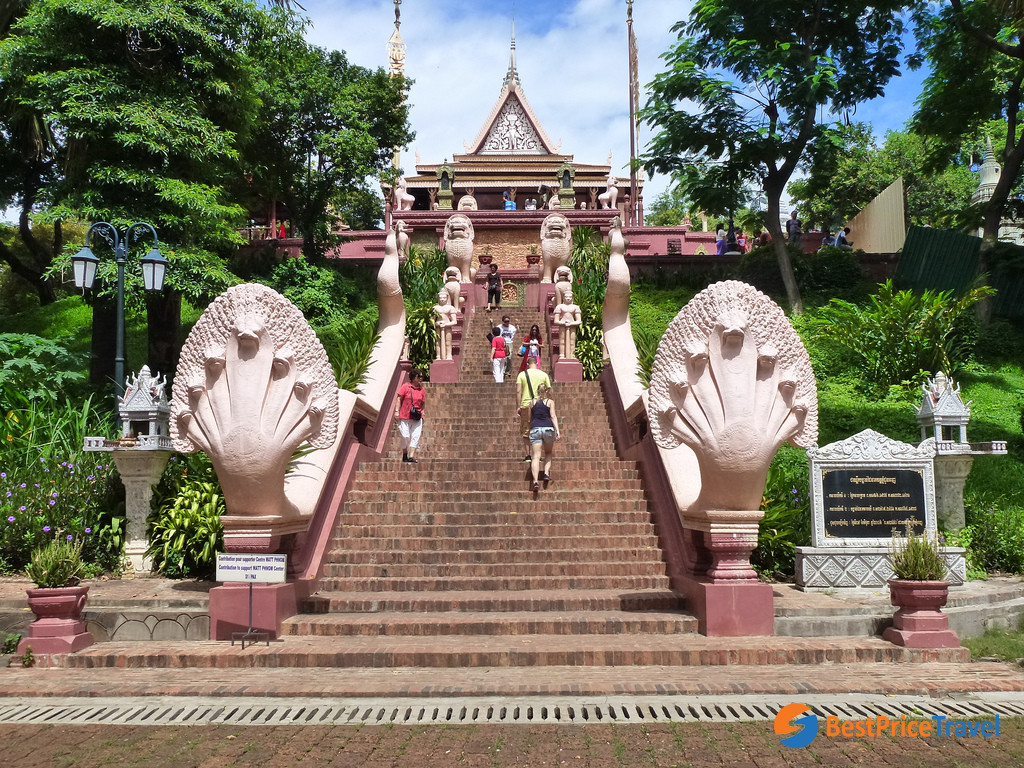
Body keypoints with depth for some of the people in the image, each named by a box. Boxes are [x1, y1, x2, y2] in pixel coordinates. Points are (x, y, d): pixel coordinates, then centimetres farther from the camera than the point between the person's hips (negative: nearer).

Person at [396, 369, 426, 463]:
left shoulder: (422, 390, 9)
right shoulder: (405, 387, -2)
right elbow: (399, 399, -1)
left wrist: (421, 414, 9)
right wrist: (397, 411, -8)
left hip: (417, 418, 3)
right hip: (405, 417, -3)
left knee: (415, 436, -7)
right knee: (405, 436, 1)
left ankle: (411, 456, -7)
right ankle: (405, 455, 22)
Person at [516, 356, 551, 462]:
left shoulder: (522, 374, 3)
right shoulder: (543, 375, 5)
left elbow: (518, 391, -4)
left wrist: (518, 406, -1)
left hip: (526, 405, -1)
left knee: (525, 432, 8)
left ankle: (528, 455, 5)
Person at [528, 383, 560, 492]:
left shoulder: (532, 402, 15)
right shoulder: (550, 402, 10)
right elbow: (553, 416, -1)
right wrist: (557, 431, -7)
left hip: (535, 429, 1)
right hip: (548, 428, -1)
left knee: (536, 456, -6)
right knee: (548, 453, 22)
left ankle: (536, 481, -19)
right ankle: (546, 473, 5)